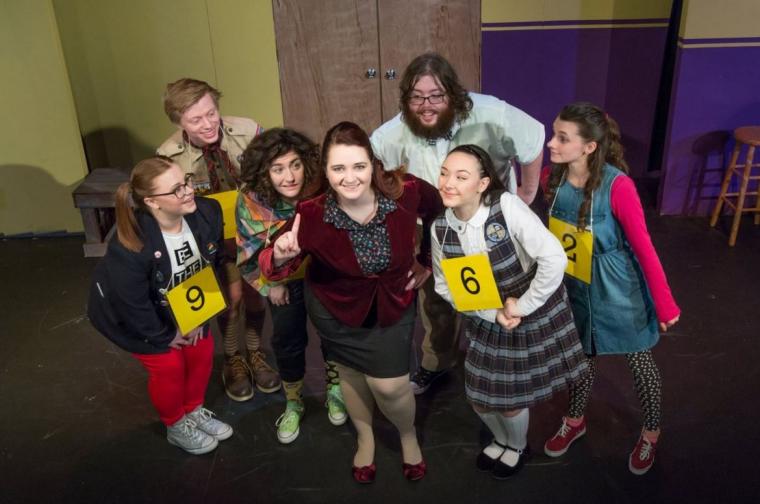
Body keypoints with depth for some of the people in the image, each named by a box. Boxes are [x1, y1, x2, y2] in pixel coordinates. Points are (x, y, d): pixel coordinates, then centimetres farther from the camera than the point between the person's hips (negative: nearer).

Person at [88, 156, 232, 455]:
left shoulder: (207, 213, -26)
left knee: (202, 351, 9)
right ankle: (176, 426, 30)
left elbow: (215, 264, -10)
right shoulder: (130, 248, -41)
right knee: (169, 366, 0)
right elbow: (132, 304, -27)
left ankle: (194, 411, 38)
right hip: (131, 315, -5)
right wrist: (164, 336, -12)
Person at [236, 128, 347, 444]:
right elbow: (248, 252, -10)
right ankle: (293, 404, 35)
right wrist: (269, 285, -8)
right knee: (287, 342, 9)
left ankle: (335, 391, 43)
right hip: (283, 279, 1)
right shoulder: (251, 200, -25)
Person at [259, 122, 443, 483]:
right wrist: (281, 256, -46)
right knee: (351, 373, 20)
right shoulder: (312, 215, -31)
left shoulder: (407, 191, -28)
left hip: (393, 302, 0)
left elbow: (439, 214, -5)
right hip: (336, 307, 0)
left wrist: (427, 263, -1)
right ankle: (364, 438, 52)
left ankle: (409, 436, 38)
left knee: (389, 384, 0)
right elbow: (271, 268, -24)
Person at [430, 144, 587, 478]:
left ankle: (518, 448, 43)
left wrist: (522, 307, -22)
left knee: (510, 399, 7)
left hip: (534, 314, -4)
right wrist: (494, 313, -13)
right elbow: (445, 286, -3)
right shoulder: (440, 228, -12)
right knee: (479, 397, 14)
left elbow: (554, 259, -30)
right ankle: (500, 441, 49)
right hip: (487, 320, 4)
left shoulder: (507, 206, -27)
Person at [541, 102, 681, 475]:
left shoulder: (617, 185, -27)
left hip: (619, 291, -4)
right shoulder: (552, 178, -13)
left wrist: (665, 303, -14)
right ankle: (575, 420, 46)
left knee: (639, 360, 16)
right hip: (575, 288, 4)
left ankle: (651, 433, 40)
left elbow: (643, 247, -20)